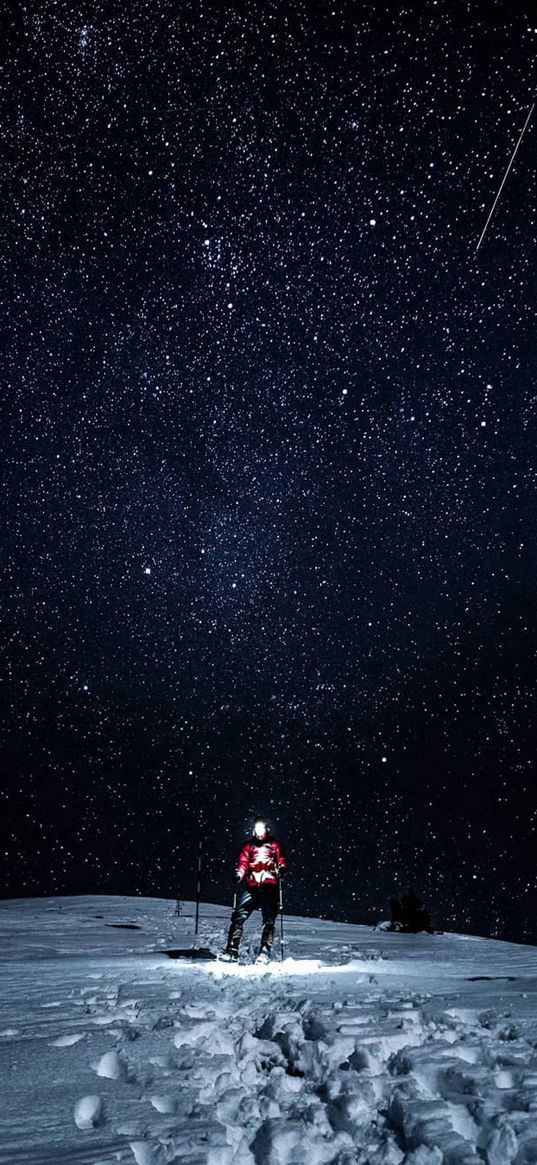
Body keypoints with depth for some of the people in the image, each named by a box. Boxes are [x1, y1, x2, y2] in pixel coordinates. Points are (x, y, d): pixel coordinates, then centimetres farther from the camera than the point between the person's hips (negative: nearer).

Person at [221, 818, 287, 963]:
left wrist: (281, 869, -13)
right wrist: (239, 875, -7)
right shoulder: (249, 846, 21)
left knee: (269, 920, -8)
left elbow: (281, 860, 9)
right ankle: (232, 951, -9)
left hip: (269, 886, -1)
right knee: (239, 916, -9)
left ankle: (265, 952, -6)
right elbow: (243, 863, 12)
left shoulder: (274, 845, 17)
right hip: (251, 886, 1)